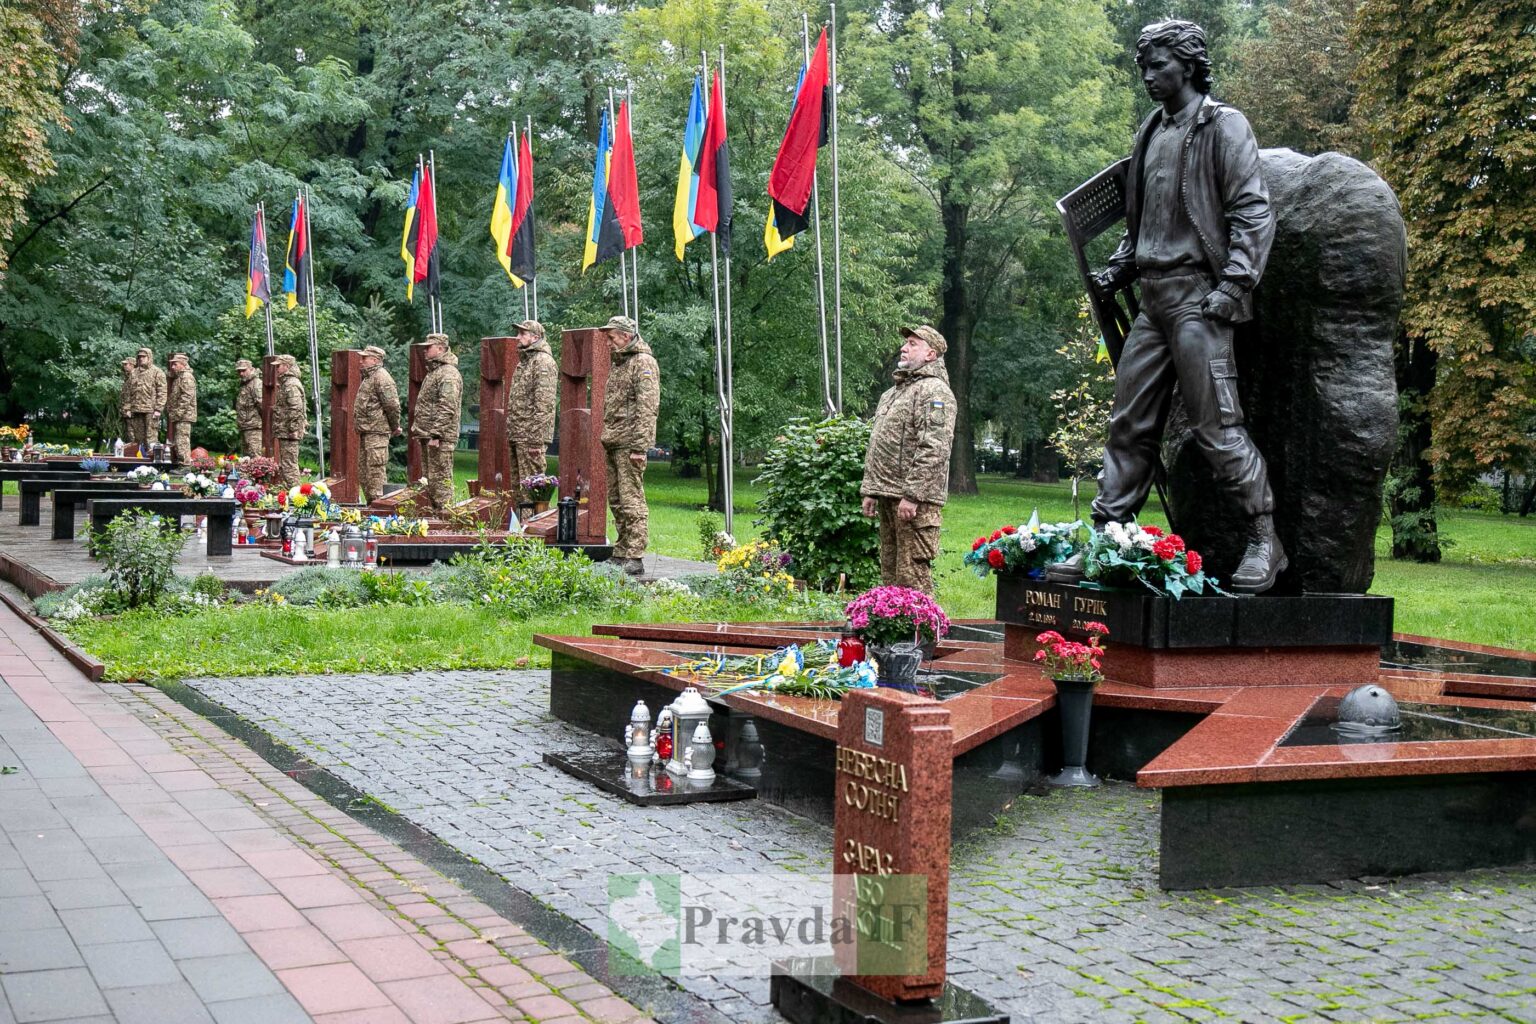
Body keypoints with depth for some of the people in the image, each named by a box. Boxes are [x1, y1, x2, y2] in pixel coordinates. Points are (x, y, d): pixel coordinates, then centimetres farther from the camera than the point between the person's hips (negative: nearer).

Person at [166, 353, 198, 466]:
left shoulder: (187, 377, -11)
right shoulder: (177, 378, 22)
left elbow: (186, 397, -20)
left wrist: (178, 412, -21)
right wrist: (170, 413, 21)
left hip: (183, 416, -11)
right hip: (176, 417, 11)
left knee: (182, 441, -14)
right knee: (174, 443, 13)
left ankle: (184, 464, -15)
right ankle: (176, 463, 17)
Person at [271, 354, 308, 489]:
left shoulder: (291, 385, -15)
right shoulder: (285, 383, 19)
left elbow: (296, 409, -23)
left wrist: (292, 429, -23)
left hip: (289, 432, -11)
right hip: (284, 432, 11)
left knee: (289, 464, -9)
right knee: (284, 464, 14)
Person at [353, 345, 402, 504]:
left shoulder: (381, 377, -13)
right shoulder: (368, 378, 19)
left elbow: (392, 405, -18)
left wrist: (395, 427, -9)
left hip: (377, 431, -11)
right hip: (365, 431, 11)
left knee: (375, 469, -11)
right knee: (363, 471, 14)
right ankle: (370, 502, 21)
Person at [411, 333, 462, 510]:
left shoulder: (449, 374, -14)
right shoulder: (433, 372, 19)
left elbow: (447, 409, -21)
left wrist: (435, 434, -23)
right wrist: (417, 429, 21)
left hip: (440, 438, -10)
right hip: (429, 436, 10)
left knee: (441, 478, -8)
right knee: (431, 479, 14)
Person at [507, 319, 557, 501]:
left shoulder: (543, 362, -11)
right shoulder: (523, 361, 20)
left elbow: (544, 402, -18)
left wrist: (536, 438, -22)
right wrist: (509, 431, 19)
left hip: (531, 434, -10)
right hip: (516, 435, 10)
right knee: (517, 484, 13)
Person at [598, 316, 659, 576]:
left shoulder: (644, 363, -9)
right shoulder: (617, 364, 20)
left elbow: (647, 408, -16)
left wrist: (639, 446, -21)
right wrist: (602, 438, 19)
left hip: (629, 445, -9)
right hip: (610, 444, 9)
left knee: (631, 501, -9)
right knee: (616, 501, 11)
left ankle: (634, 557, -9)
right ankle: (621, 554, 16)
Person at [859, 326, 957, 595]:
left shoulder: (934, 390, -9)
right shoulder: (891, 393, 22)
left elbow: (934, 450, -18)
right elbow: (874, 447, 26)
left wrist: (912, 495, -22)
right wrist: (869, 490, 18)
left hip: (916, 501, -9)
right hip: (886, 497, 9)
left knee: (912, 574, -10)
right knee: (890, 571, 13)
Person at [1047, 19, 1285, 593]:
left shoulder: (1223, 126, -2)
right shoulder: (1151, 133, 19)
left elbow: (1253, 213, -10)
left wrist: (1233, 287, -18)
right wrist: (1119, 268, 13)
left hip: (1197, 296, -8)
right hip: (1152, 298, 8)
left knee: (1216, 425, -9)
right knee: (1129, 426, 6)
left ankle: (1265, 543, 1)